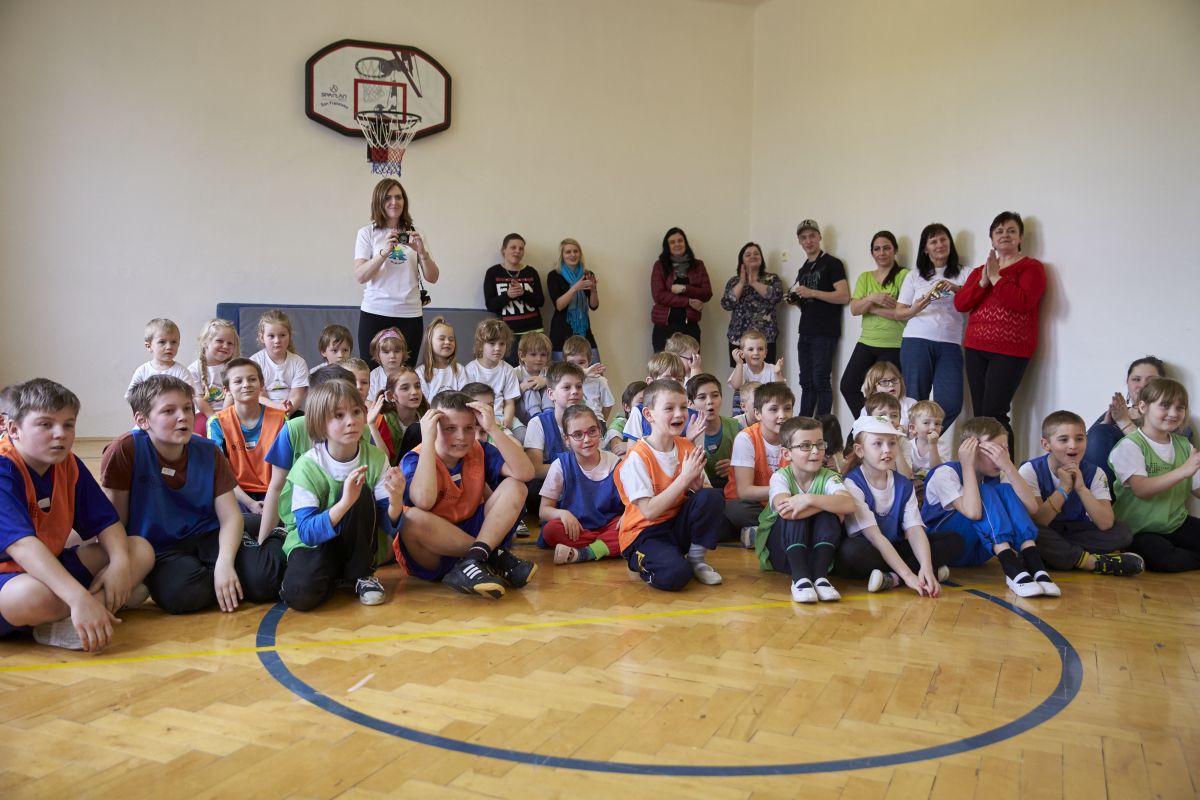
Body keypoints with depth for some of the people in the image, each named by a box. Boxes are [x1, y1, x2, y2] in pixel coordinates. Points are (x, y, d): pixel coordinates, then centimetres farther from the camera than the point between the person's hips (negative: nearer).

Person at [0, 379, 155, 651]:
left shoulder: (69, 465, 1)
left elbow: (105, 521, 4)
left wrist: (120, 561, -20)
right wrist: (80, 598, -45)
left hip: (51, 566, 8)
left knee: (141, 550, -4)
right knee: (33, 595, -41)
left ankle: (61, 622, -19)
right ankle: (108, 599, -11)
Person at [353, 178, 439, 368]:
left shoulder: (415, 235, 11)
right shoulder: (367, 233, 4)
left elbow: (433, 278, 4)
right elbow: (360, 276, -8)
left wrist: (422, 253, -14)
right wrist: (384, 252, -21)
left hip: (410, 315, 2)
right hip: (374, 313, -2)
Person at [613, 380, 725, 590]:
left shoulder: (687, 448, 2)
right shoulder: (637, 457, -17)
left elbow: (708, 495, 3)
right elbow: (649, 511, -23)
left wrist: (698, 485, -21)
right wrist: (684, 478, -23)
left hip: (678, 523, 6)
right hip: (645, 533, -6)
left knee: (712, 497, -22)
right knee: (675, 575, -34)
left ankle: (696, 558, 0)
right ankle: (642, 561, 2)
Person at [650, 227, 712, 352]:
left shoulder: (698, 265, 12)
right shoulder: (660, 266, 5)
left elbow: (707, 294, 5)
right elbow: (658, 295, -5)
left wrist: (684, 288, -9)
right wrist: (688, 301, -9)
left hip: (690, 325, 2)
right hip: (664, 325, -1)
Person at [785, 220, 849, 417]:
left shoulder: (831, 264, -4)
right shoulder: (803, 269, 20)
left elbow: (844, 296, -14)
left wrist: (811, 293, -18)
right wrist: (795, 300, 6)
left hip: (825, 333, -7)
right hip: (805, 333, 8)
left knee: (821, 381, -8)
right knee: (806, 383, 9)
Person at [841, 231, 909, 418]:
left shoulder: (904, 276, -5)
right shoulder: (865, 277, 11)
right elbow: (854, 309, 0)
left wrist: (871, 308, -11)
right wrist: (872, 298, -18)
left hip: (894, 346, -5)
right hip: (866, 342, 6)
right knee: (848, 386, 0)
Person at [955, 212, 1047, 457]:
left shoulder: (1031, 267, 2)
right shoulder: (979, 271, 19)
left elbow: (1022, 302, -16)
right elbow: (959, 303, 6)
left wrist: (996, 278, -10)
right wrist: (983, 282, -7)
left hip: (1009, 352, -5)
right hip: (975, 349, 6)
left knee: (994, 414, -12)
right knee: (979, 414, 2)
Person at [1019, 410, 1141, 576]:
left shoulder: (1094, 473, -5)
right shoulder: (1030, 471, -14)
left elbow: (1106, 524, -17)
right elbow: (1035, 522, -22)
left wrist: (1081, 488, -25)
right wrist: (1063, 488, -25)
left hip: (1077, 532, 3)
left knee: (1123, 532, -18)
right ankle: (1093, 562, -21)